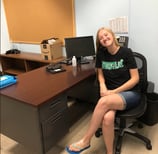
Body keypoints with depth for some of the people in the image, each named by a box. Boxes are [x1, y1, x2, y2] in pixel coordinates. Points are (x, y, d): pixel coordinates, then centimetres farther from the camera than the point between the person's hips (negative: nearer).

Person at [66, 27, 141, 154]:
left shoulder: (126, 52, -7)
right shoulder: (101, 54, 3)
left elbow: (135, 79, -9)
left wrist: (114, 92, -16)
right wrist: (102, 86, -9)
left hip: (130, 93, -2)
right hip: (111, 93, 3)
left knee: (104, 101, -35)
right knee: (107, 118, -33)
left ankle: (86, 140, -19)